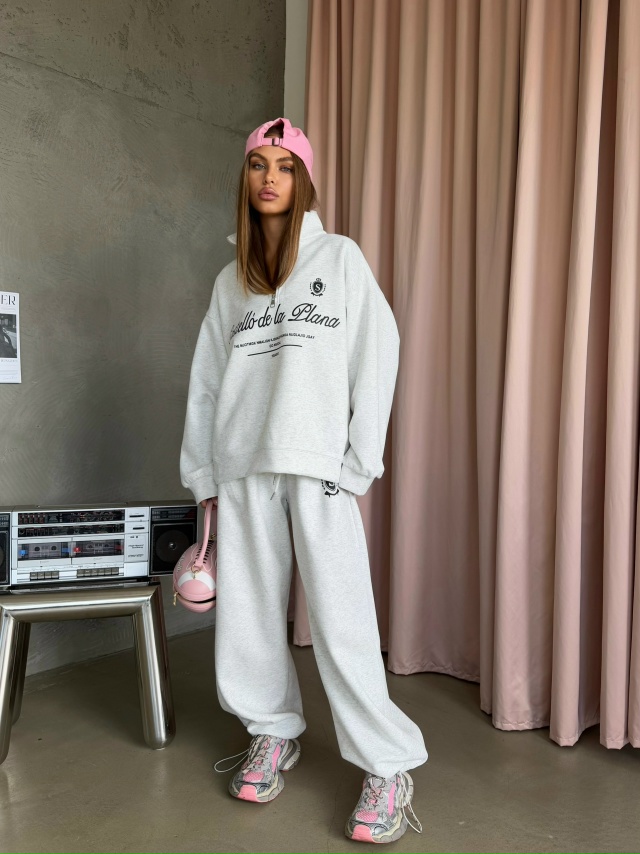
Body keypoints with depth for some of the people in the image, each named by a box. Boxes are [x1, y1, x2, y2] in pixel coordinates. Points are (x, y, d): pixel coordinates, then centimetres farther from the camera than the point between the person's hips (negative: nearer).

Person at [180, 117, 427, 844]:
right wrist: (203, 478, 10)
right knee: (247, 614, 7)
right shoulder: (230, 280, 16)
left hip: (319, 466, -4)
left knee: (340, 619, -7)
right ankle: (273, 732, 27)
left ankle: (389, 766, 5)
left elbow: (376, 358, -1)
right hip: (244, 467, 4)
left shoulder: (339, 257, 6)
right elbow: (205, 383, 14)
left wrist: (358, 464, -8)